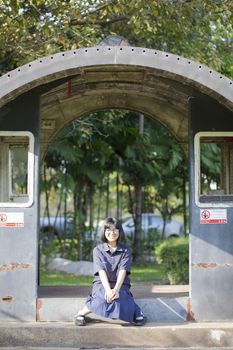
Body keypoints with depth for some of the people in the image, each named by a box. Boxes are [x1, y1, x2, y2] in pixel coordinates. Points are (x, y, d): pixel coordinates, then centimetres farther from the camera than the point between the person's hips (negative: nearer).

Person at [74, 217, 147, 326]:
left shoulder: (125, 251, 5)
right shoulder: (98, 250, 4)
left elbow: (122, 272, -10)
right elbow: (101, 271, -11)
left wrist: (116, 289, -29)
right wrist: (108, 290, -29)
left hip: (120, 285, 0)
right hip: (102, 284, 0)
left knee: (119, 299, -37)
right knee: (103, 299, -37)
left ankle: (135, 311, -13)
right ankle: (81, 313, -20)